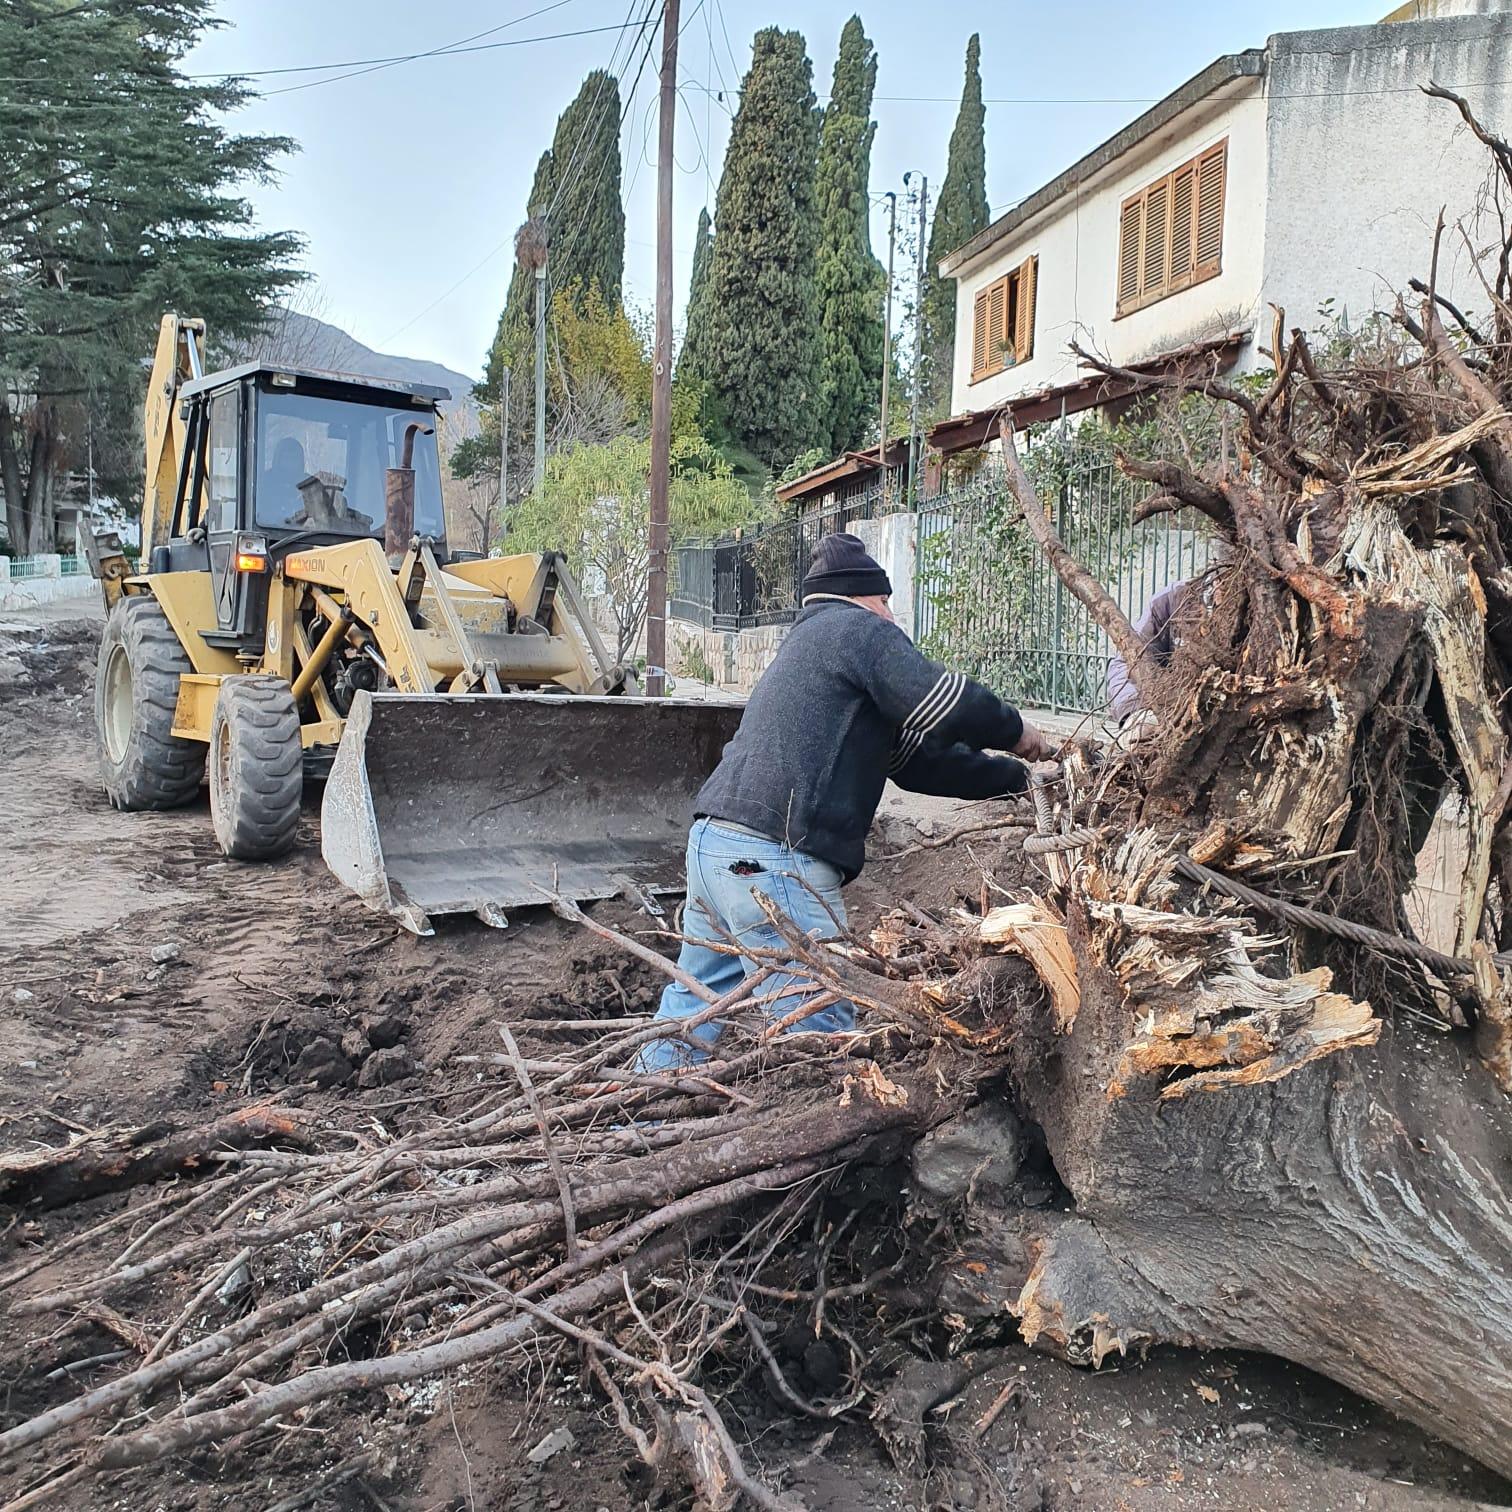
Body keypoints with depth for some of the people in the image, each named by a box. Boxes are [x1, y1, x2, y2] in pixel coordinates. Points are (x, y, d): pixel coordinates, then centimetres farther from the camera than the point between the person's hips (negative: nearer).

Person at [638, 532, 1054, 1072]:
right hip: (772, 855, -10)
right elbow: (947, 703, -12)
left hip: (713, 839, 10)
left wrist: (1016, 776, 26)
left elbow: (916, 757, 26)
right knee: (819, 1026, -5)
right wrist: (1015, 732, 8)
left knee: (692, 1007, 19)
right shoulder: (858, 628, 0)